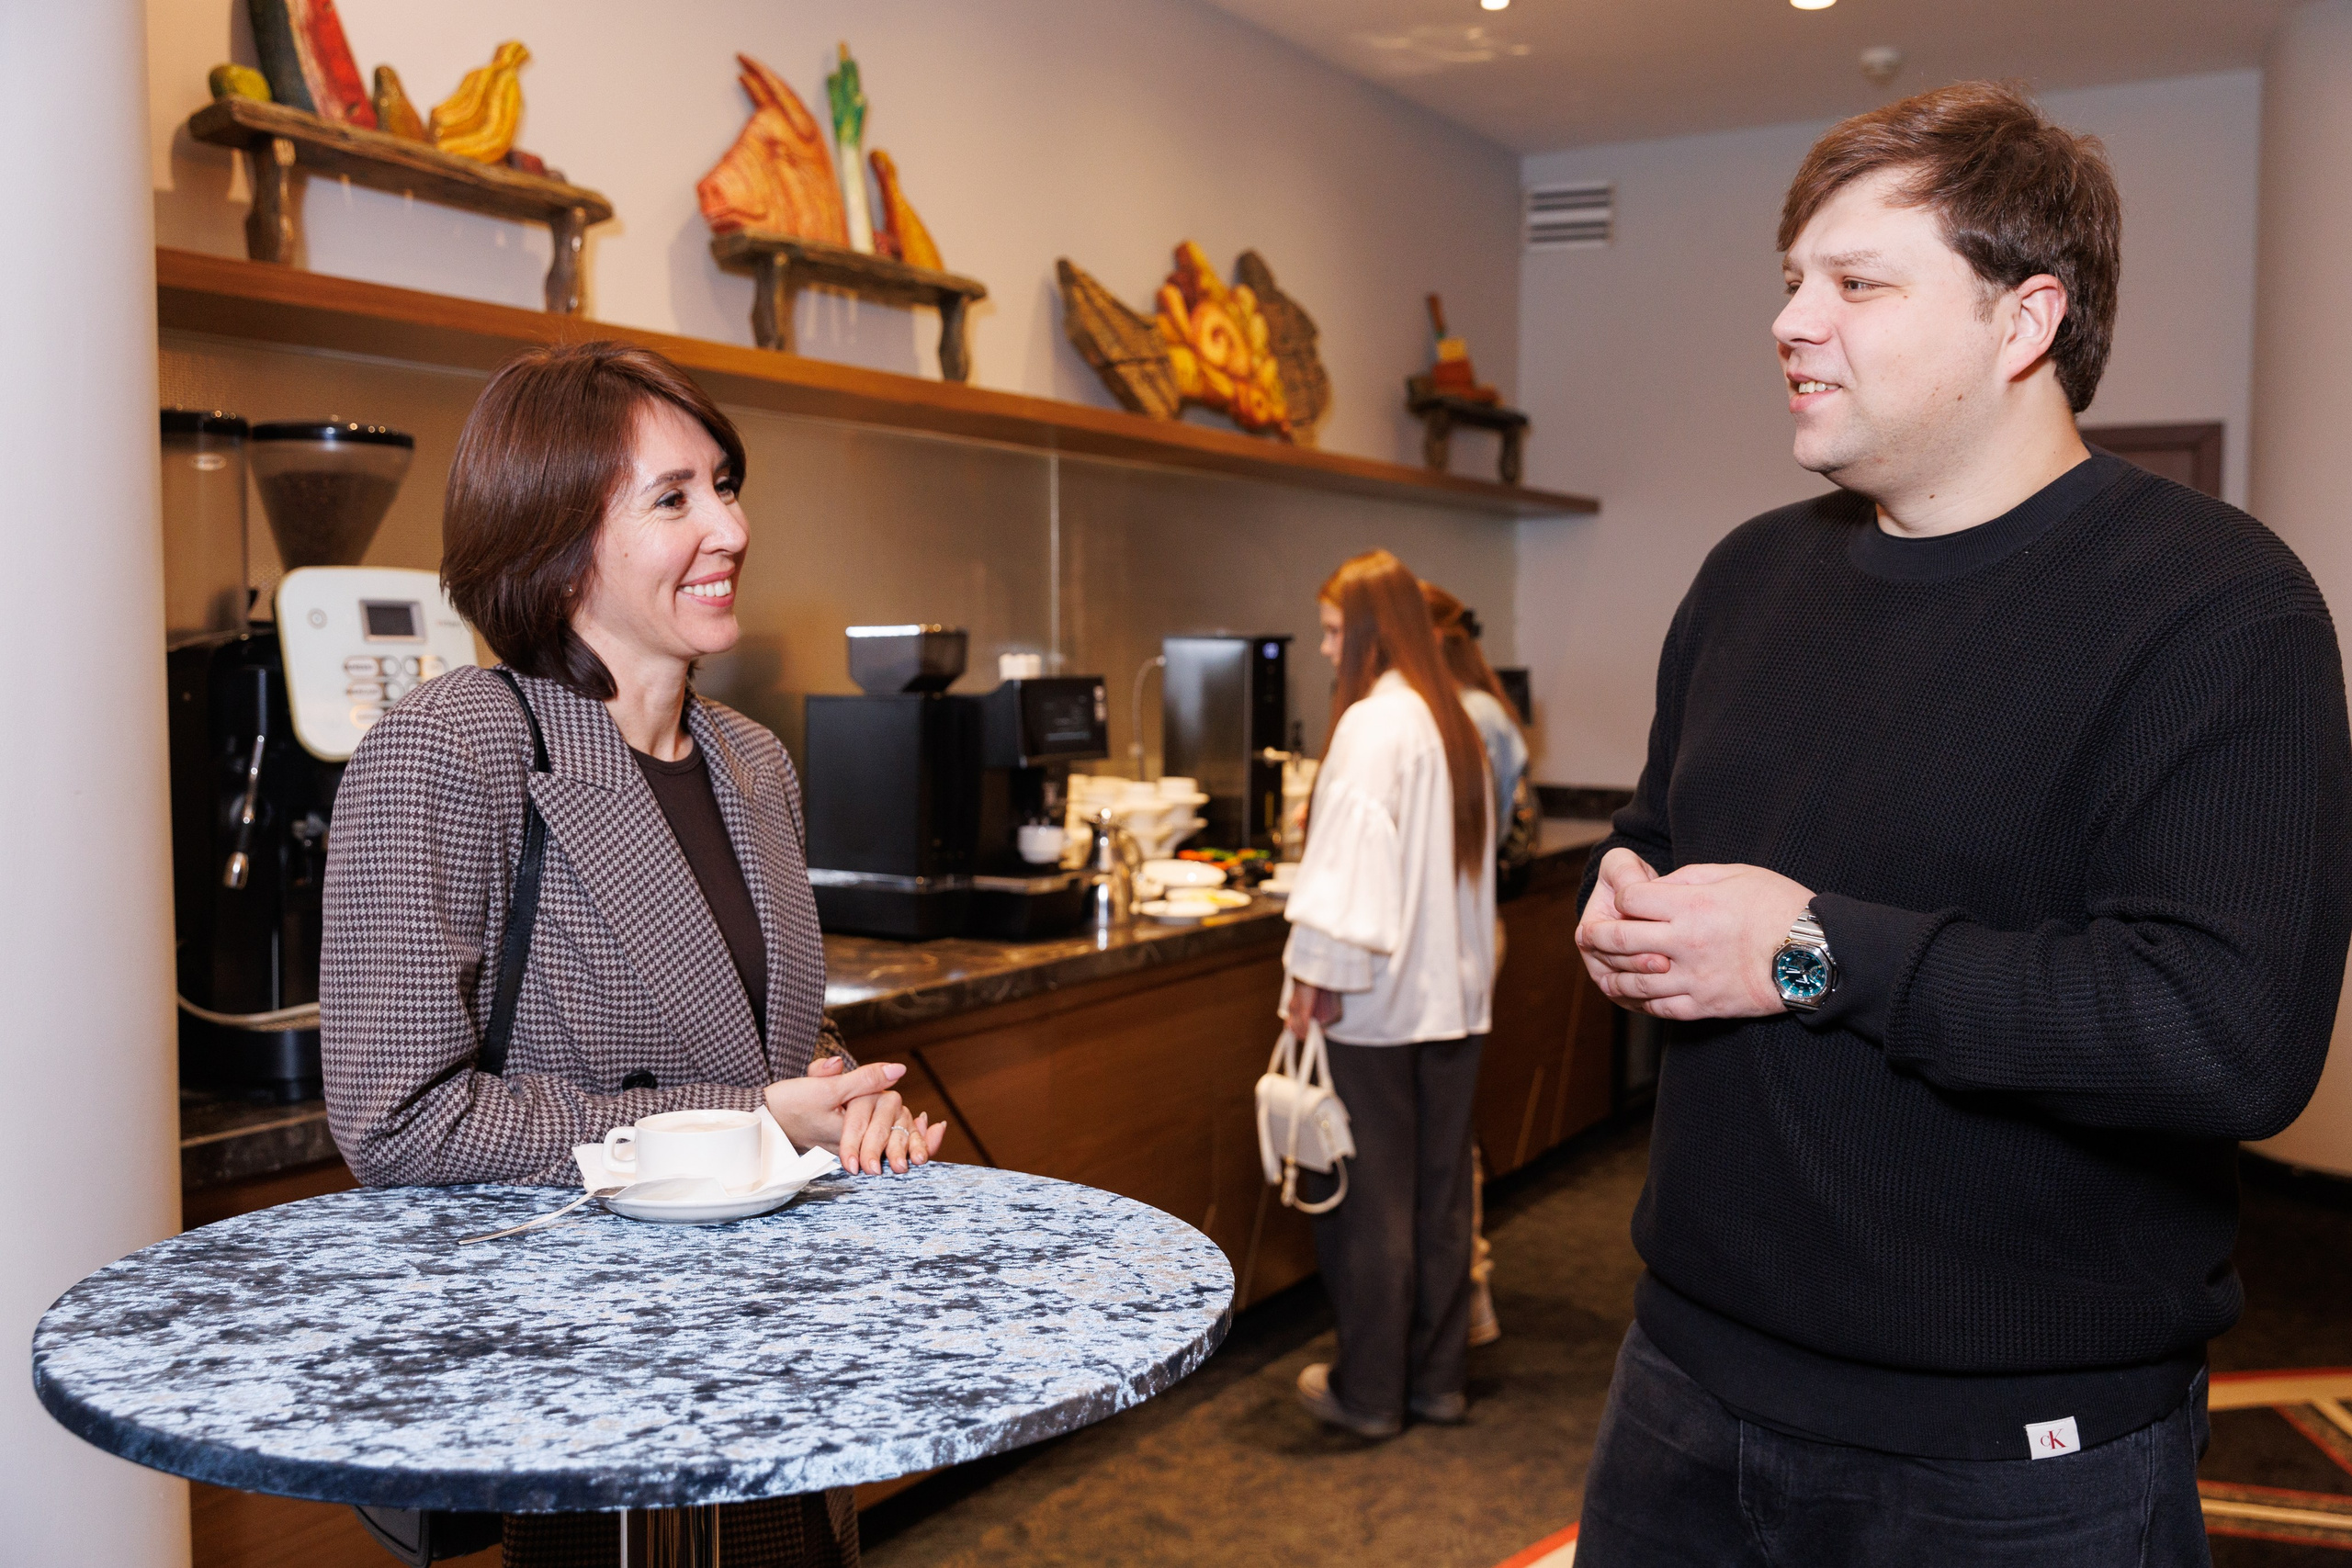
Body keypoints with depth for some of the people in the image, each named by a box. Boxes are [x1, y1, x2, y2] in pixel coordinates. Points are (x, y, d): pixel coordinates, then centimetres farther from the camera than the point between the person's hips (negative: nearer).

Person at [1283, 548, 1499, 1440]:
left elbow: (1352, 861, -20)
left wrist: (1314, 974, -15)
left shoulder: (1373, 723, -15)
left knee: (1370, 1197, 3)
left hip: (1381, 1000, -8)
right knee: (1442, 1191, 14)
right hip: (1455, 996, 8)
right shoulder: (1454, 723, 11)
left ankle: (1370, 1392, 13)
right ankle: (1439, 1375, 24)